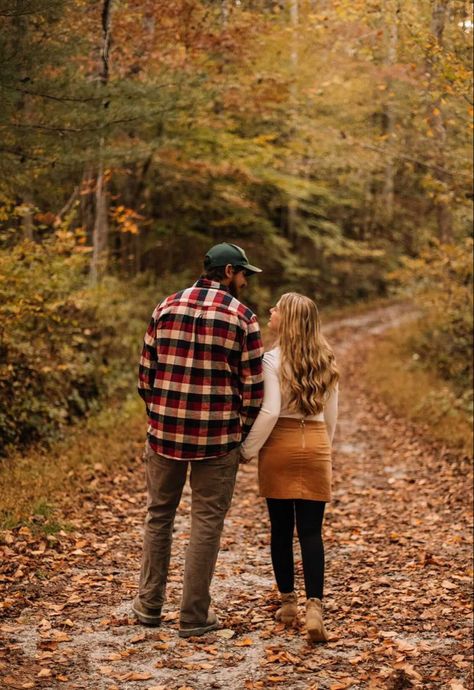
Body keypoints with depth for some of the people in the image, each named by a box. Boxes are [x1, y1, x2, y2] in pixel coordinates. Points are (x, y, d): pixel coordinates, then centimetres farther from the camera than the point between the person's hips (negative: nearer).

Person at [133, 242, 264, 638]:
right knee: (207, 522, 7)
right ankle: (194, 616, 12)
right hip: (217, 437, -3)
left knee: (159, 514, 17)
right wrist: (245, 434, 7)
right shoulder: (242, 317, -6)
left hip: (165, 430, 3)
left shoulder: (167, 307, 4)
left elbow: (146, 371, 5)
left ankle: (150, 604, 25)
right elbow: (252, 385, -6)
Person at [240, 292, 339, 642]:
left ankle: (288, 601, 19)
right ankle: (314, 607, -9)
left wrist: (248, 450, -6)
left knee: (281, 527, 9)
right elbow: (331, 415, 14)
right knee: (311, 530, 2)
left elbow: (269, 411, -15)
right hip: (316, 445, 3)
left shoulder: (273, 360, -9)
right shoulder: (326, 362, 7)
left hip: (280, 443, -3)